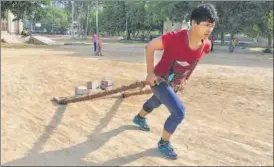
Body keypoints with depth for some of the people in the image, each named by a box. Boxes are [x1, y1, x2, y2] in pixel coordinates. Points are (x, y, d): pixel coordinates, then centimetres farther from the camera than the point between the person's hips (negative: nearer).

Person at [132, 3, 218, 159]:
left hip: (176, 85, 7)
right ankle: (164, 143, 6)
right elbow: (150, 47, -21)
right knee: (179, 111, -20)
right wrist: (150, 73, -19)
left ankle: (139, 118, 63)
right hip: (160, 81, -7)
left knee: (156, 102, 30)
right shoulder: (175, 37, -34)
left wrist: (184, 79, 9)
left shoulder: (206, 45, -15)